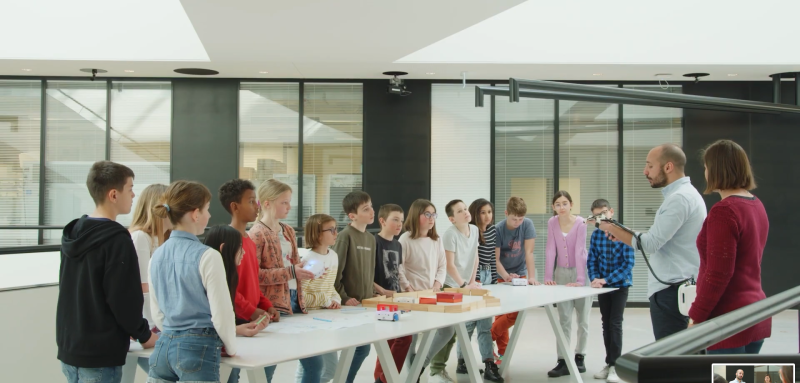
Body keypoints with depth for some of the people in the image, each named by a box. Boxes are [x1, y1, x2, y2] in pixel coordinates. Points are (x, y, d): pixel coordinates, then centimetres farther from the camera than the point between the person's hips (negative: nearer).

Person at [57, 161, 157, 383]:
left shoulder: (73, 234, 8)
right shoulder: (117, 240, -18)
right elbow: (125, 299, -18)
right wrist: (144, 335, -2)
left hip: (69, 348, 8)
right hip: (100, 355, -8)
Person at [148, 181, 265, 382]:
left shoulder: (157, 256, 5)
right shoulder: (207, 256, -14)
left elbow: (157, 315, 13)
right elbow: (222, 313, -12)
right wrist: (230, 347, 3)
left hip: (163, 348, 6)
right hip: (197, 350, -6)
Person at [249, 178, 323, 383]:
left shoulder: (288, 231, 13)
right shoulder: (256, 234, -11)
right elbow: (253, 274, -19)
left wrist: (308, 269, 3)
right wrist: (291, 272, -22)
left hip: (294, 301, 8)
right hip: (273, 307, -8)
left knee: (315, 362, 11)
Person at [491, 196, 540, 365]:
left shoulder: (527, 225, -14)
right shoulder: (498, 229, -17)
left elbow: (529, 252, -18)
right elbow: (495, 259, -17)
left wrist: (531, 276, -28)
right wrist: (506, 276, -33)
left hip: (520, 274, 1)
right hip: (502, 275, -1)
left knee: (515, 313, -11)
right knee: (501, 314, -3)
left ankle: (489, 337, 5)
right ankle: (503, 353, 8)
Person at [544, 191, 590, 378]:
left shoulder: (580, 222, -16)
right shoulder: (552, 223, -4)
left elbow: (579, 251, -22)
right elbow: (550, 250, -8)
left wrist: (580, 279, -27)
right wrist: (548, 276, -15)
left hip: (579, 271, -3)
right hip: (562, 272, 3)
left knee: (582, 318, 8)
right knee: (564, 319, 2)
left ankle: (579, 357, 22)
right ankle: (563, 361, 1)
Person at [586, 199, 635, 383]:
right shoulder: (596, 234, -1)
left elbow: (629, 263, -18)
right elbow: (592, 260, 2)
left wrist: (606, 279, -23)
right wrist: (594, 279, -16)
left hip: (620, 284, -5)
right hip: (602, 285, 5)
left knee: (615, 323, -8)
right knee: (606, 324, 10)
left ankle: (615, 365, 0)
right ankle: (610, 363, 20)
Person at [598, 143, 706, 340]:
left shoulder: (679, 198, -17)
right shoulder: (686, 194, 18)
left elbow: (650, 243, -20)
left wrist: (611, 229, -7)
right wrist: (621, 233, 11)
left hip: (672, 291, -10)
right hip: (679, 288, 10)